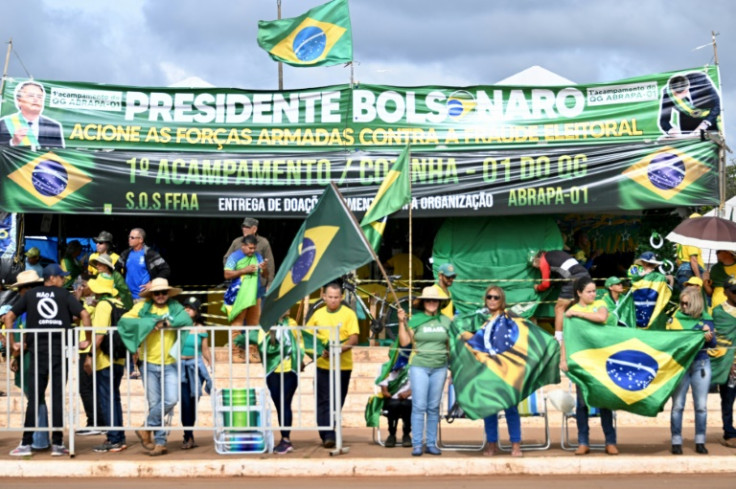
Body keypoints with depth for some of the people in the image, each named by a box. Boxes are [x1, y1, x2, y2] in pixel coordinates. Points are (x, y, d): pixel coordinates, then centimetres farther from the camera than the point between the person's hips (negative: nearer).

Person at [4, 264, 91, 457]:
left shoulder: (30, 295, 10)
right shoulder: (64, 295, 3)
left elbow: (8, 317, 6)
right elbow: (84, 314, -9)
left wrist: (13, 343, 9)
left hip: (37, 351, 2)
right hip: (60, 350, -2)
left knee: (34, 398, 4)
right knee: (58, 398, 3)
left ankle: (26, 444, 2)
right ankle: (57, 444, 4)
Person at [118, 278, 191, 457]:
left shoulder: (175, 307, 8)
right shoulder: (143, 307, 4)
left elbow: (186, 319, -10)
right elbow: (125, 320, -8)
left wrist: (165, 323, -18)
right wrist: (151, 323, -14)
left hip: (169, 364, 1)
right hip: (149, 364, -1)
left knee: (171, 400, -13)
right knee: (155, 404, 2)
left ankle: (146, 428, 6)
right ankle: (160, 442, 12)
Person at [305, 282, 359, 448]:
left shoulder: (348, 314, -1)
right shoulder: (318, 314, 9)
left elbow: (354, 339, -8)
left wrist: (339, 349, -25)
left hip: (343, 365, -2)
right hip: (323, 364, 2)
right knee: (323, 401, -4)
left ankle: (330, 435, 13)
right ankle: (327, 435, -6)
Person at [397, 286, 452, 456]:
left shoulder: (446, 321, 8)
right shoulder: (415, 320, 0)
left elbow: (451, 345, 14)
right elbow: (404, 341, -5)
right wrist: (402, 322, -14)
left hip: (439, 367, 3)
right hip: (419, 366, -3)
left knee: (434, 407, 6)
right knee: (419, 406, -6)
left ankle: (431, 444, 11)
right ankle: (417, 444, -2)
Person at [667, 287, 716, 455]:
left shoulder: (706, 319, 4)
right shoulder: (676, 318, 2)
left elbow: (713, 343, 1)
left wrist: (709, 338, -20)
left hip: (700, 364, 1)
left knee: (701, 405, 3)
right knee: (677, 405, -1)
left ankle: (700, 441, 11)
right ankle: (676, 442, 4)